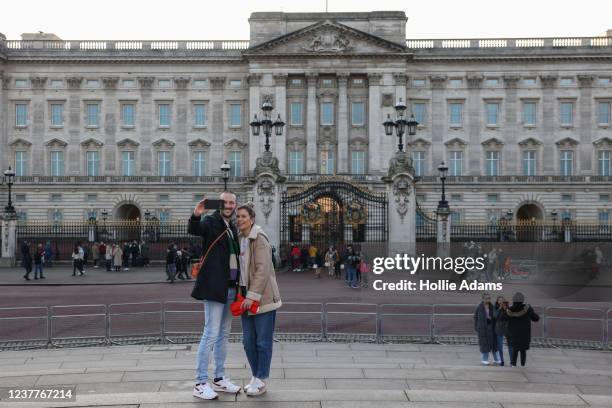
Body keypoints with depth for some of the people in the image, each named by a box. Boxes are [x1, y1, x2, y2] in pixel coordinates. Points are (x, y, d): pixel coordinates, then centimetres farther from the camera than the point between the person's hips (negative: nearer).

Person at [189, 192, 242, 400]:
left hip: (231, 288, 8)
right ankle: (200, 383, 0)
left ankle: (219, 378, 24)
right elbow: (193, 230, -26)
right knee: (211, 334, -7)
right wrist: (196, 215, -47)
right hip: (215, 287, -8)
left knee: (224, 334, 14)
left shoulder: (232, 228, 16)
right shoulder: (211, 221, -6)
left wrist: (239, 286, 15)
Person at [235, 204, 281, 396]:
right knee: (248, 341, 11)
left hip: (262, 297, -7)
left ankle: (261, 382, 13)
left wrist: (252, 296, -21)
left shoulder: (259, 239, -13)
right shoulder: (240, 240, 12)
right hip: (247, 297, 7)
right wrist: (242, 295, 9)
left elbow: (263, 270, -19)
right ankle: (255, 377, 26)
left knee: (263, 341, 2)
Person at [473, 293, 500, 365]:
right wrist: (476, 327, -2)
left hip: (491, 327, 2)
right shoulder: (479, 307, -2)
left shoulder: (492, 307, 3)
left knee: (494, 343, 4)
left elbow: (495, 317, 7)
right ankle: (484, 359, 13)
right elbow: (475, 317, 3)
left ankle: (496, 359, 14)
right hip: (482, 328, -2)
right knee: (484, 343, 2)